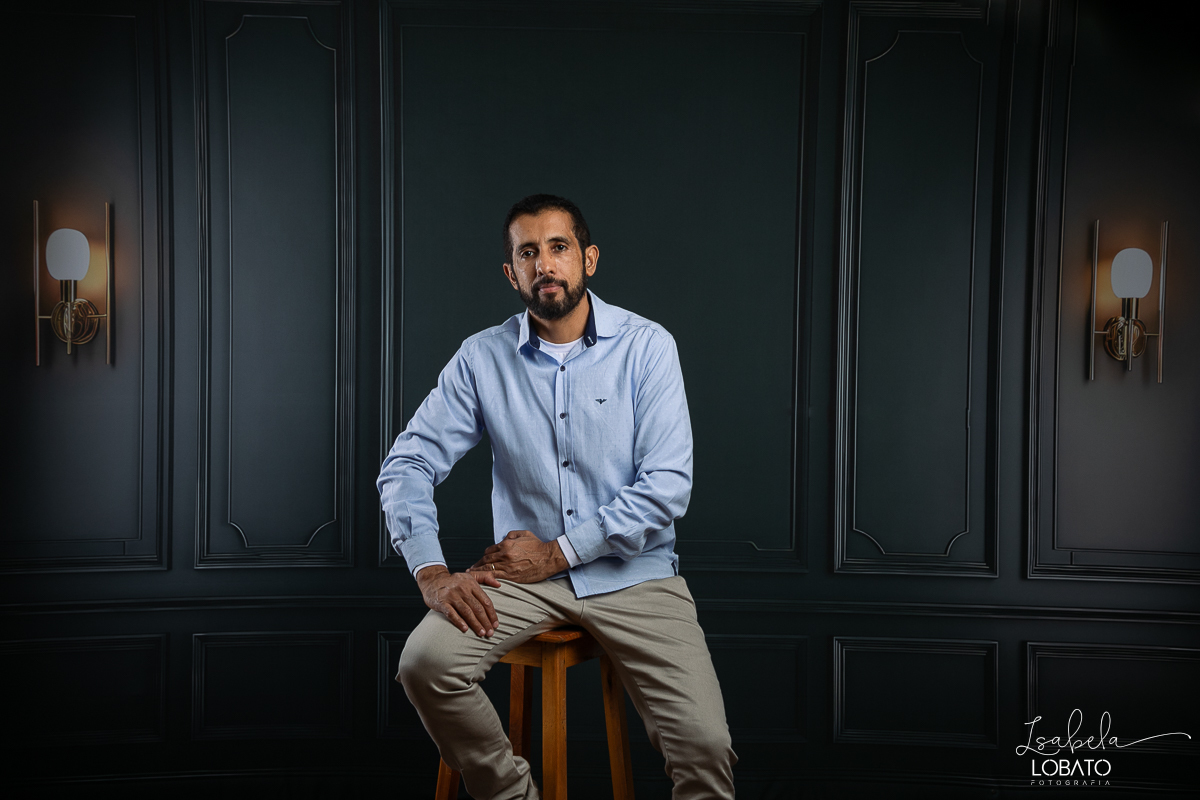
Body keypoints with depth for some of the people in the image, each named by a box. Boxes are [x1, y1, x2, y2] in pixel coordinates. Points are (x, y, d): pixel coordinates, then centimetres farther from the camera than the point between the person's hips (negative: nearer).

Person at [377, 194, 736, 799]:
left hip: (633, 573, -2)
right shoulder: (482, 357, 2)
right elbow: (408, 464, 1)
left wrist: (556, 551, -12)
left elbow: (667, 487, -10)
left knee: (705, 748, -21)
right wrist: (431, 574, -14)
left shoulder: (647, 347, -4)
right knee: (423, 663, -23)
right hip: (523, 573, 2)